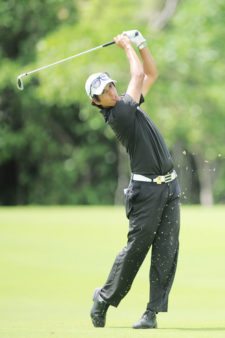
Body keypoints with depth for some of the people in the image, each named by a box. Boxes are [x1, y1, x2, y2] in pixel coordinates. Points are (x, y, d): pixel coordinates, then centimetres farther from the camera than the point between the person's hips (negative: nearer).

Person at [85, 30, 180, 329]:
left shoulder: (127, 105, 13)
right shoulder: (117, 115, -12)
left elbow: (151, 74, 21)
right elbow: (139, 75, -10)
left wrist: (140, 43, 10)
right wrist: (127, 47, 3)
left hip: (169, 186, 7)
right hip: (147, 189, -7)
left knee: (166, 251, 0)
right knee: (137, 246, -4)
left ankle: (153, 311, 0)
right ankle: (105, 298, 14)